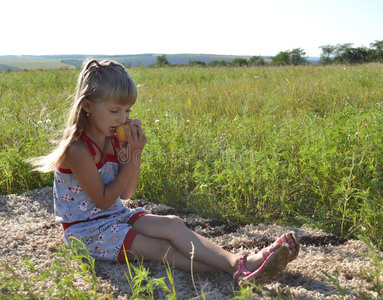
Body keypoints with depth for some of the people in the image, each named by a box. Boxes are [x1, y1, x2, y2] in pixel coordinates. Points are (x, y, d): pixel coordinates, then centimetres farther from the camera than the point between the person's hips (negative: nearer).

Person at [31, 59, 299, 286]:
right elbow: (104, 201, -17)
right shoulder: (78, 149, -23)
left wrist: (135, 153, -14)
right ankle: (238, 269, -34)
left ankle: (238, 263, -33)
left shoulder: (115, 137, -1)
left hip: (115, 216, 6)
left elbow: (127, 193, 1)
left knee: (173, 224, -21)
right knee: (162, 249, -25)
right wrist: (131, 157, -20)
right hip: (88, 229, -6)